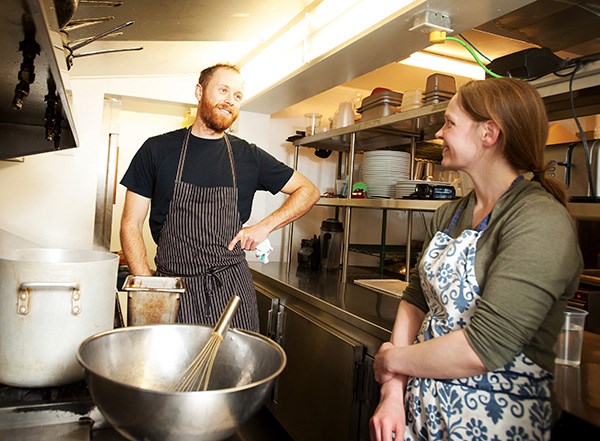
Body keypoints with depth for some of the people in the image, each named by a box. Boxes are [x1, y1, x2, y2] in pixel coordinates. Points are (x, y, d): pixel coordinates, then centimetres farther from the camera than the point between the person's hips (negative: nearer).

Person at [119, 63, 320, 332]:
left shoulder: (248, 156, 7)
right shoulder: (157, 149, 4)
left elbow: (308, 191, 12)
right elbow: (131, 225, 3)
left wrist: (265, 226, -3)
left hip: (232, 286, 1)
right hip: (173, 288, -1)